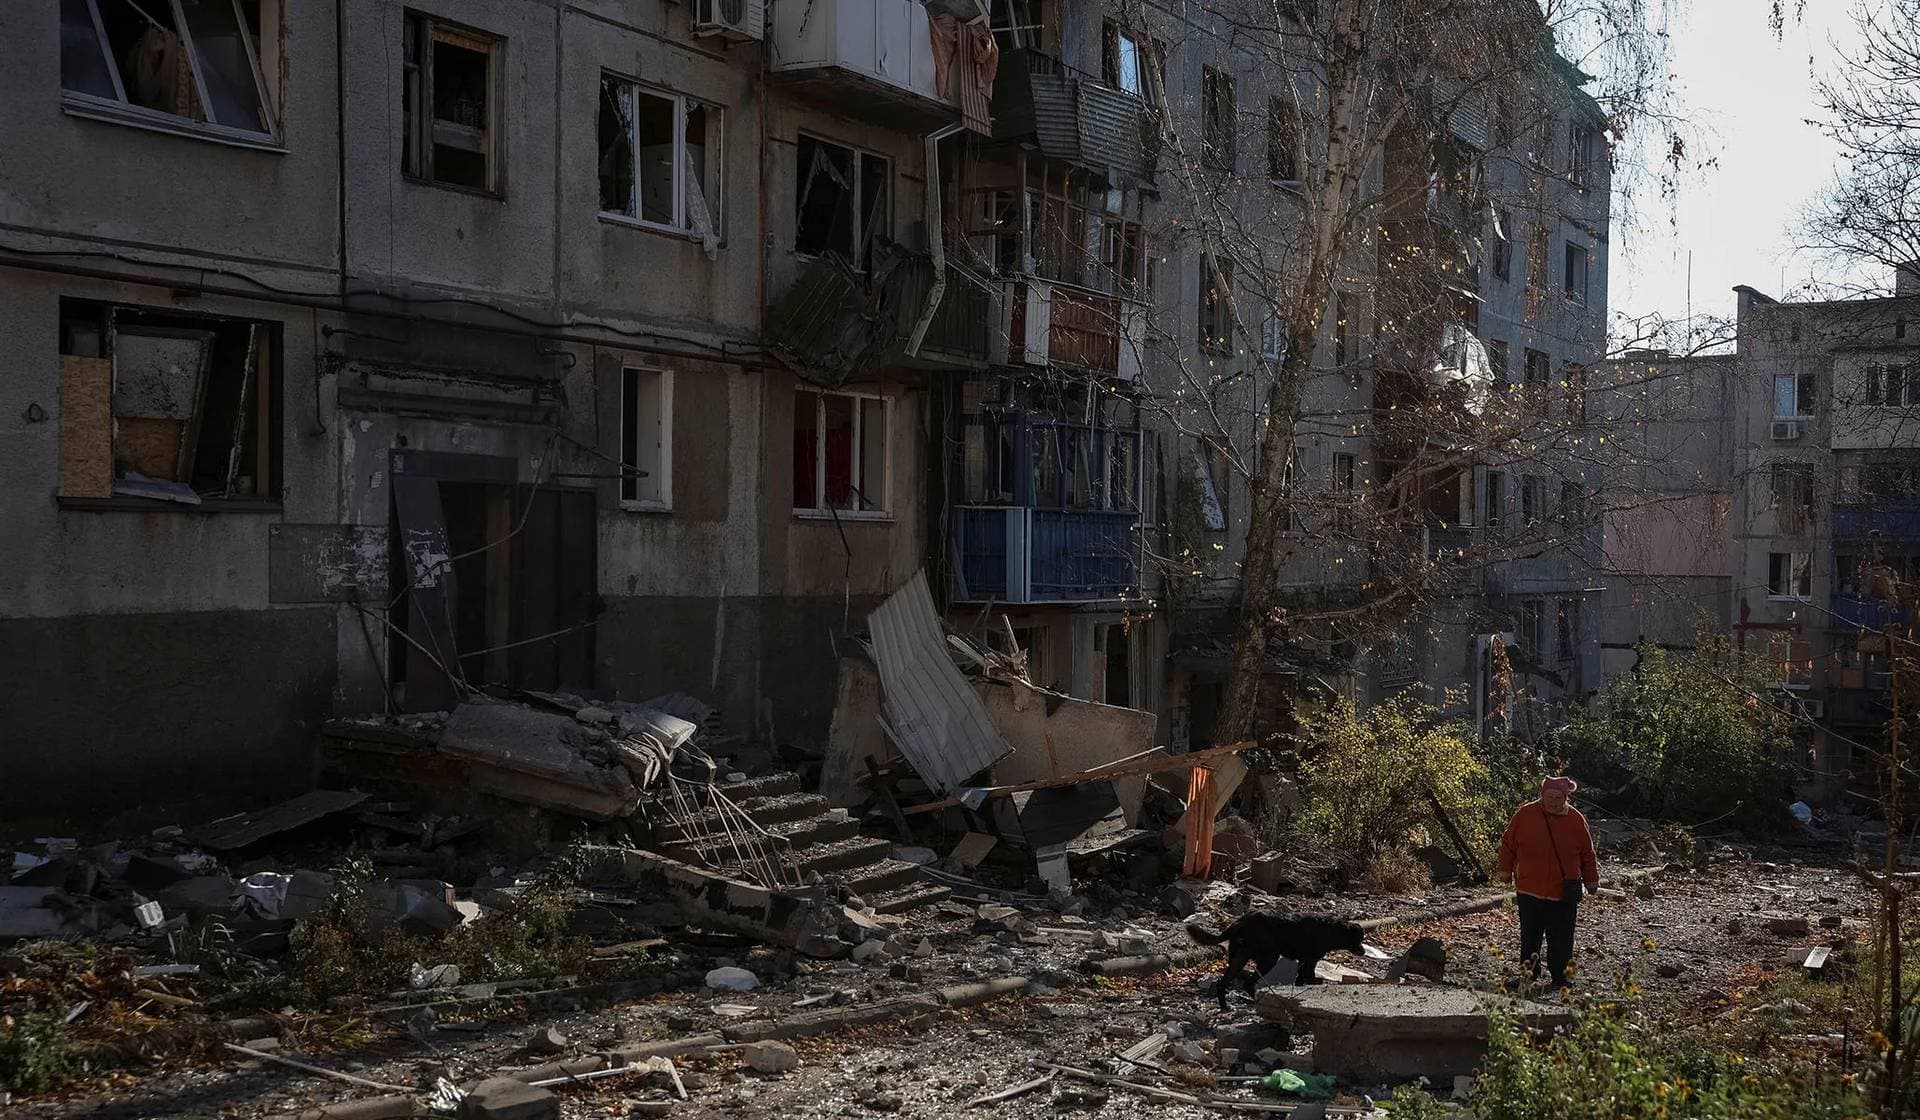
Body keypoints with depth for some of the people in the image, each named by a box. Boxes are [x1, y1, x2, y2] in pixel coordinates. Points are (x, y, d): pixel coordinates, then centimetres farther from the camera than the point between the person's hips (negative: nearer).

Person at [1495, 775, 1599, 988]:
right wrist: (1505, 870, 7)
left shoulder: (1576, 820, 0)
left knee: (1561, 940, 1)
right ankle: (1528, 976, 21)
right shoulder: (1525, 815, -1)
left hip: (1564, 894, -1)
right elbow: (1508, 844, 8)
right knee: (1529, 938, 10)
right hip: (1530, 890, 1)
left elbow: (1587, 854, 10)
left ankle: (1560, 978, 10)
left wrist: (1591, 881, 13)